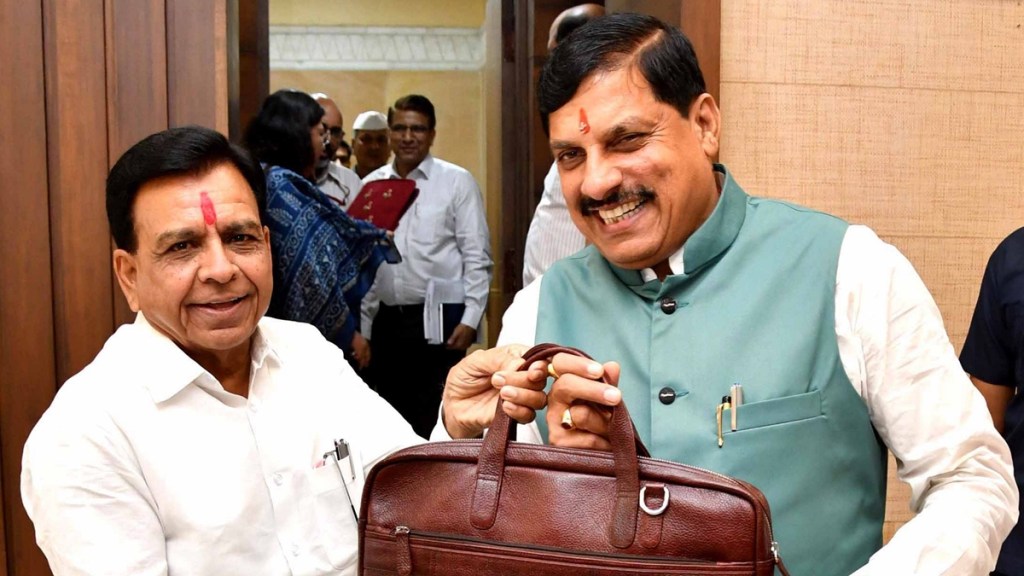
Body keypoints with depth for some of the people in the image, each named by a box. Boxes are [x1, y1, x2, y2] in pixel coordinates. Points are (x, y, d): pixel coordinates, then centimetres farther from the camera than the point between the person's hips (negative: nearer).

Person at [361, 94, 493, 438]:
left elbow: (477, 257, -3)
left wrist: (470, 320, -10)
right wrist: (362, 326, 10)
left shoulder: (457, 182, 0)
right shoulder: (371, 185, 9)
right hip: (387, 320, 4)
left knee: (433, 423, -2)